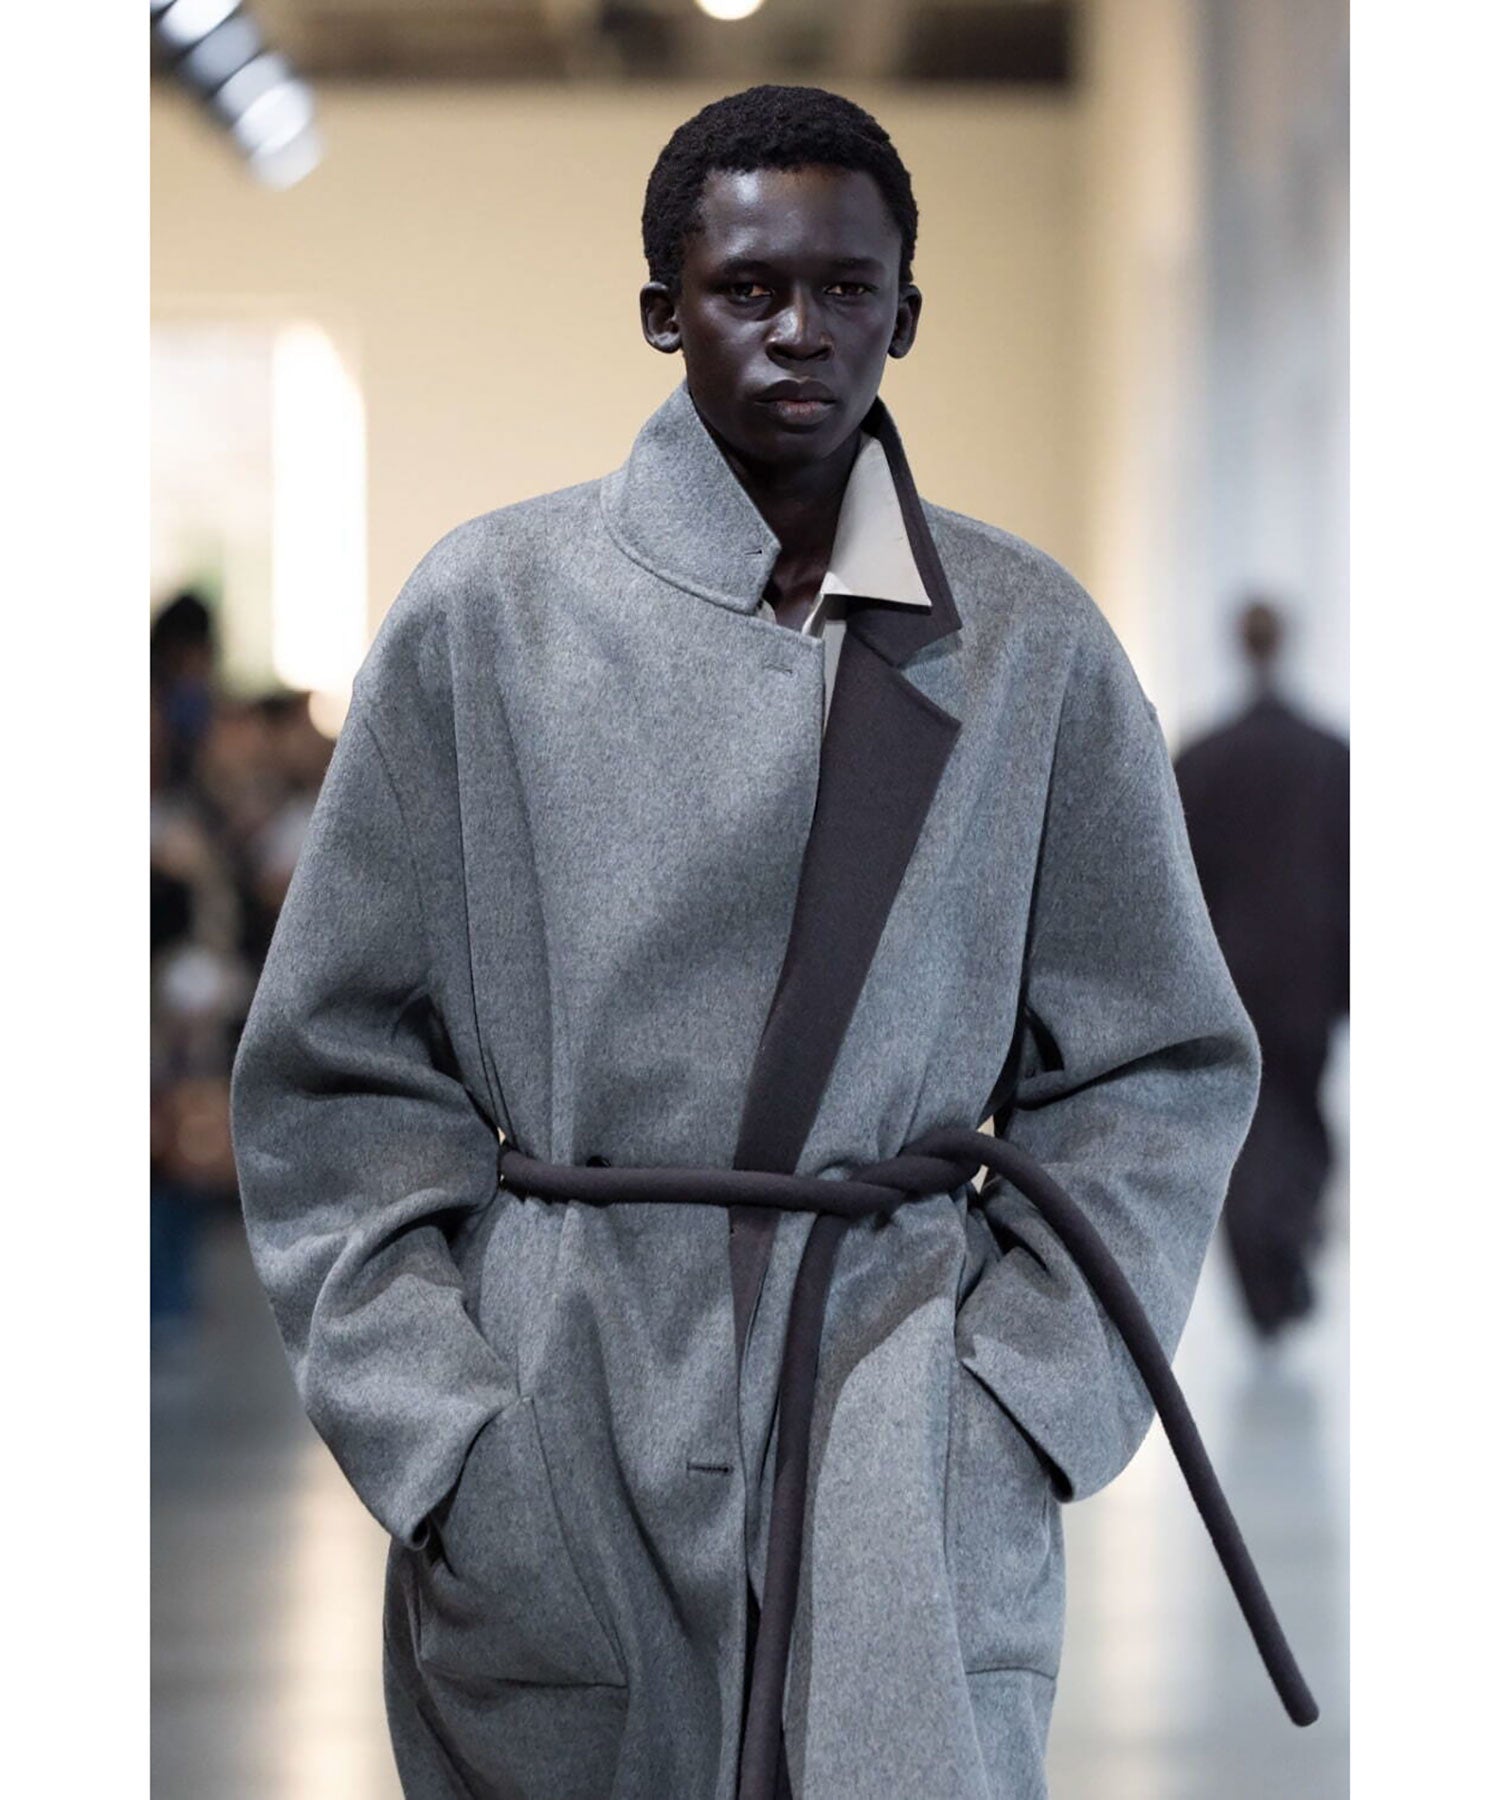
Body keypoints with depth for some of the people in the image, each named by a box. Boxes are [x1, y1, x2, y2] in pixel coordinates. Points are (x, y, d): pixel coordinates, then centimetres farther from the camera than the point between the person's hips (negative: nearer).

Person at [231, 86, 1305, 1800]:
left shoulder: (1031, 643, 7)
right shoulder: (487, 611, 3)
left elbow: (1158, 1066, 10)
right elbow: (336, 1071, 4)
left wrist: (1016, 1400, -2)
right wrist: (442, 1444, -5)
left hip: (907, 1448, 1)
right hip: (561, 1429, 0)